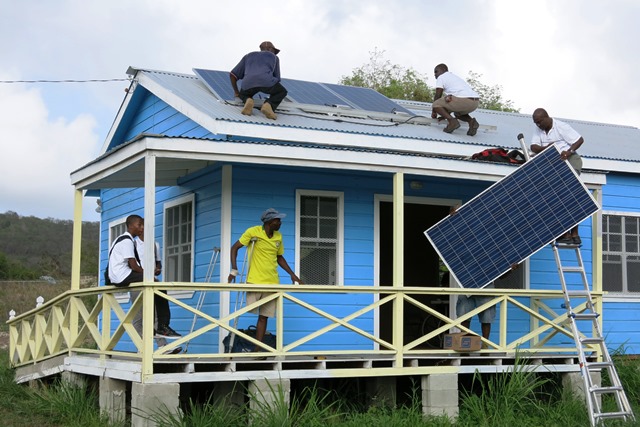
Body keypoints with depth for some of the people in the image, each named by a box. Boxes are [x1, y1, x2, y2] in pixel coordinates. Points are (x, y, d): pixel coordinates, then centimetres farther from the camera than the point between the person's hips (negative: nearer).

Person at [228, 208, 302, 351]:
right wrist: (234, 270, -12)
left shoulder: (278, 237, 11)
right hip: (254, 281, -4)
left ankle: (257, 350, 3)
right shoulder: (253, 232, -5)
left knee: (264, 317, 2)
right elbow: (234, 248, -1)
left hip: (272, 283, 4)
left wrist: (292, 274, 15)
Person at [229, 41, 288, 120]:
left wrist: (236, 92, 44)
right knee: (282, 92, 27)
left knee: (244, 95, 35)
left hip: (249, 83, 2)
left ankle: (248, 101, -2)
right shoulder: (274, 58, 32)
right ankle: (268, 105, -2)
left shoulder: (248, 56, 36)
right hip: (266, 81, -2)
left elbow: (232, 75, 31)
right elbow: (277, 79, 37)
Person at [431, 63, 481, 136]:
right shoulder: (455, 77, 36)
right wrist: (445, 115, 40)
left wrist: (433, 112, 22)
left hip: (463, 100, -8)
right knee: (457, 113, 37)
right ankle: (471, 121, 6)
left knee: (435, 105, 4)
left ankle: (452, 121, -16)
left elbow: (437, 95, 9)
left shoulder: (441, 77, 12)